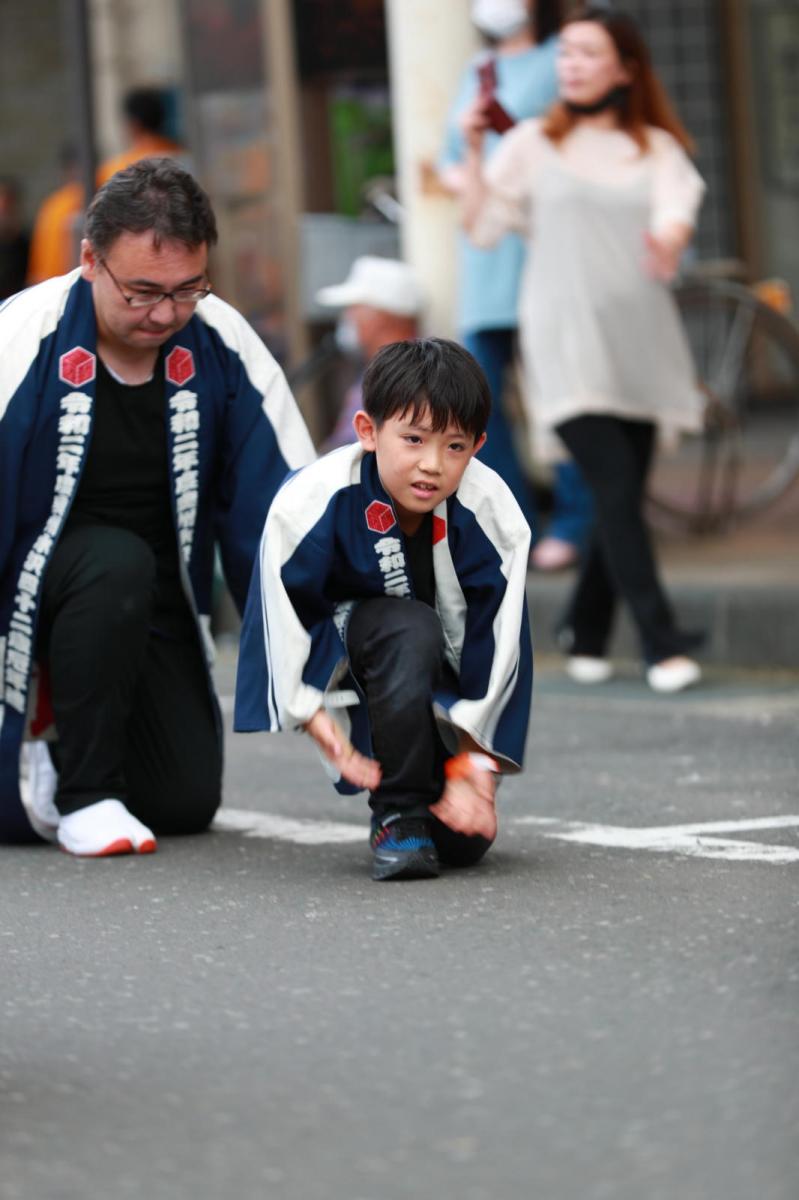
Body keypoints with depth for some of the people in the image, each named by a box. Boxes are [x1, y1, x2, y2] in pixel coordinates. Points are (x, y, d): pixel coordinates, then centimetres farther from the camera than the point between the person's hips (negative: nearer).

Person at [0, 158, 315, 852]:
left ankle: (63, 738, 26)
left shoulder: (223, 345, -10)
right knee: (116, 560, -35)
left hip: (154, 609, 4)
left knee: (187, 806, -5)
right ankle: (81, 793, -19)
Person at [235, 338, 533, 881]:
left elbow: (499, 645, -16)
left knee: (466, 841, -15)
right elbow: (283, 620, -18)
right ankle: (398, 815, -21)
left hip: (441, 680, 2)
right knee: (409, 629, -37)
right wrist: (317, 721, -25)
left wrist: (473, 763, -18)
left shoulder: (494, 515, -22)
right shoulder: (310, 502, -27)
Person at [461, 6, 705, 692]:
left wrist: (668, 242, -27)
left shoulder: (656, 148, 12)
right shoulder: (533, 145, 9)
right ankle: (663, 644, -15)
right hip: (568, 342, -3)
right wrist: (474, 152, -7)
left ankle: (587, 636, 21)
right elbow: (483, 226, 5)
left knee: (624, 497, 5)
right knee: (617, 489, -14)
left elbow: (677, 213, -5)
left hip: (638, 341, 3)